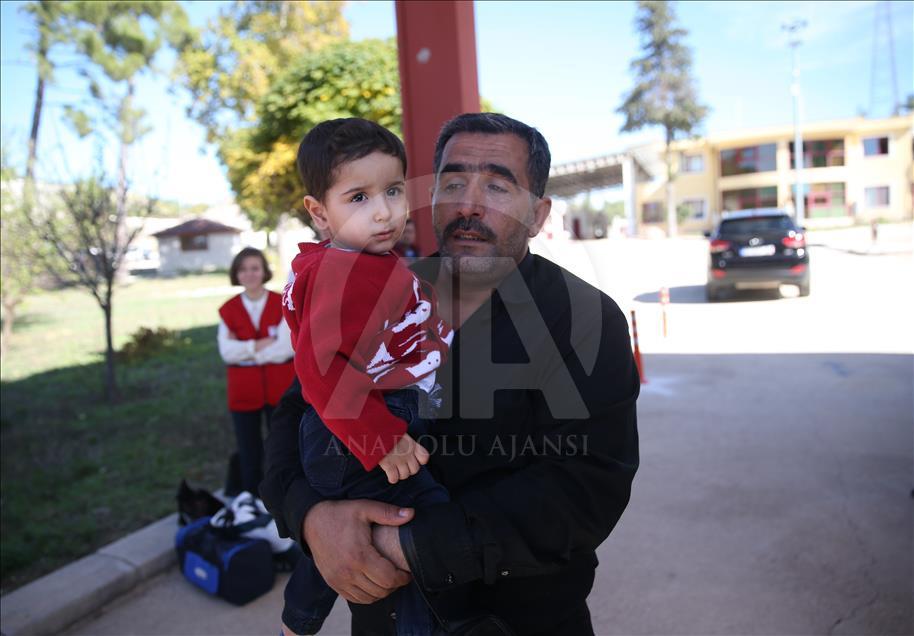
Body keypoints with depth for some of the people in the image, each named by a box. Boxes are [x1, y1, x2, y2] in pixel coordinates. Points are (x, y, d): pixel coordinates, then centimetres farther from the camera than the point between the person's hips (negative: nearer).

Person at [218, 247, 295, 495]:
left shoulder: (282, 305, -4)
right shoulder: (228, 310, 1)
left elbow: (286, 347, -15)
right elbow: (227, 351, -9)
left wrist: (245, 351, -13)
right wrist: (259, 345, -19)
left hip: (280, 390, -1)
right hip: (243, 393, 2)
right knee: (249, 454, 12)